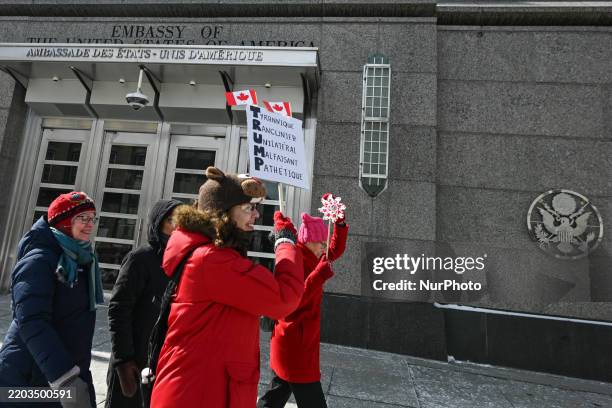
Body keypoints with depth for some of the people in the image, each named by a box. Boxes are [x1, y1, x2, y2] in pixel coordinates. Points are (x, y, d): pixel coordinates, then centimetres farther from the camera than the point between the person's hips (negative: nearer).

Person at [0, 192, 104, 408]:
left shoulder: (81, 259, 7)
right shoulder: (39, 260, -18)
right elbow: (32, 324, -28)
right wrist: (66, 379, -35)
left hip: (70, 372, 7)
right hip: (29, 381, -7)